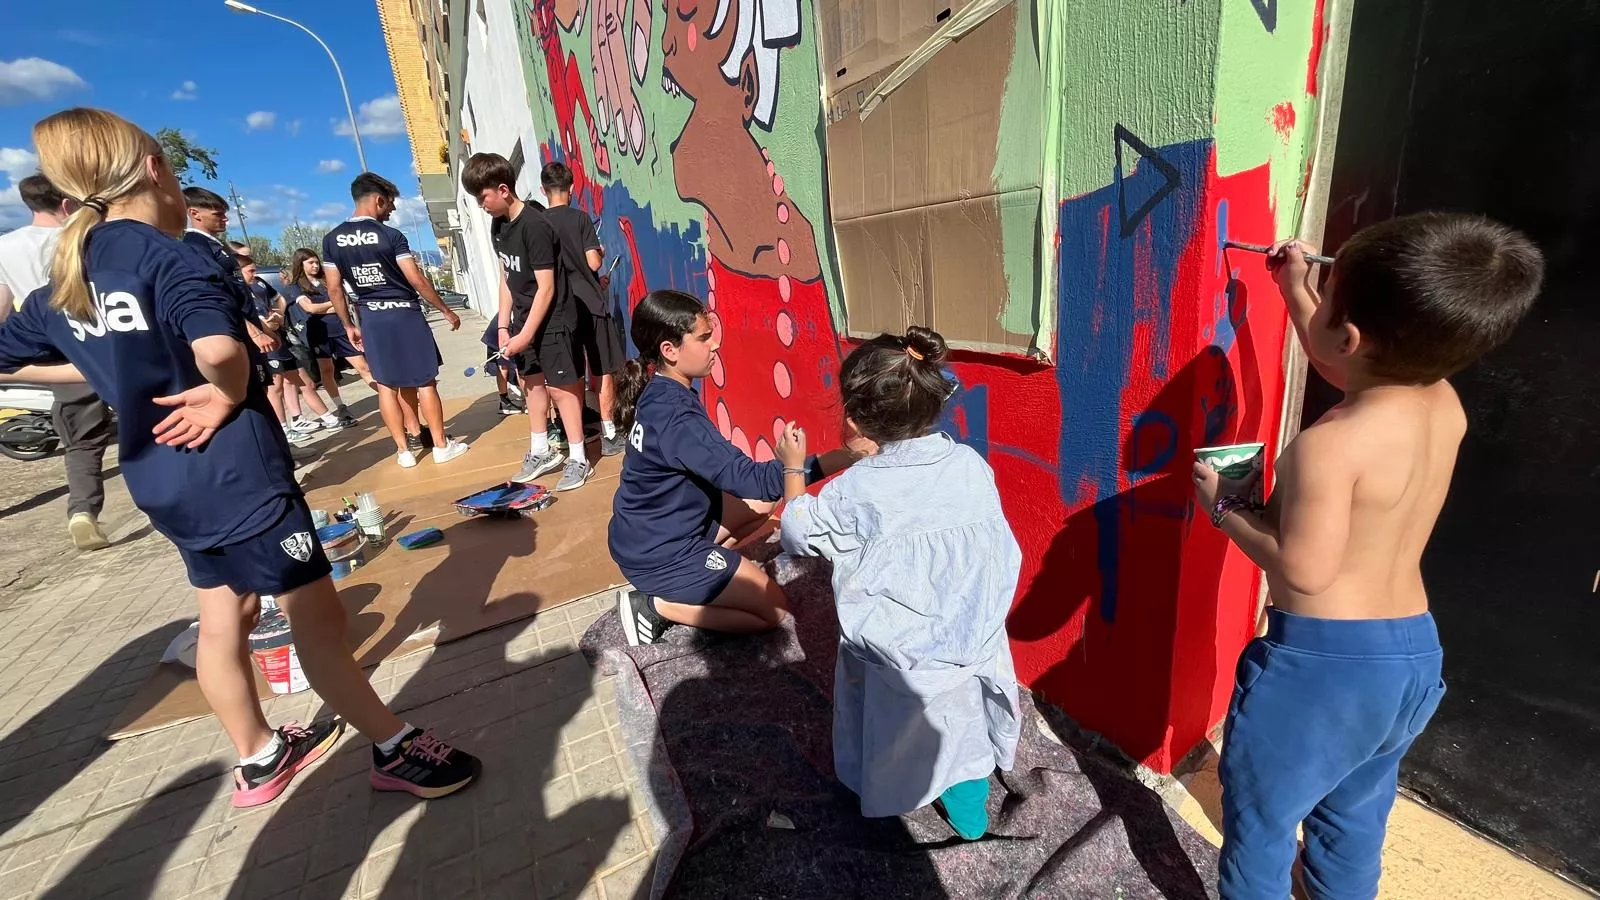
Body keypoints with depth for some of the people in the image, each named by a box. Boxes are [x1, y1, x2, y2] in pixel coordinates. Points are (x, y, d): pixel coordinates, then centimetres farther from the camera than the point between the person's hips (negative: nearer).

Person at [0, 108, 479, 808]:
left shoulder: (64, 281, 9)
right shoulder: (165, 253, -17)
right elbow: (218, 348, -34)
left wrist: (117, 371, 14)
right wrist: (232, 394, -15)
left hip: (157, 476, 9)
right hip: (231, 466, -9)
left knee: (224, 615, 19)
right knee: (316, 613, -2)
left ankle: (259, 759, 35)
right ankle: (396, 750, 11)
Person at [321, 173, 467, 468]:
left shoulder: (332, 239, 4)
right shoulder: (390, 235, -11)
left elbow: (334, 288, 5)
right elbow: (416, 280, -13)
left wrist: (348, 326, 14)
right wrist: (446, 310, -4)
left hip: (372, 318, 5)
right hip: (404, 314, -5)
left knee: (386, 385, 10)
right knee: (425, 382, 3)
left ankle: (404, 449, 15)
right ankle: (442, 445, 8)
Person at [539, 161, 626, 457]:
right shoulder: (579, 218, -7)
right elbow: (593, 263, -13)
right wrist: (601, 253, 9)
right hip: (590, 303, -4)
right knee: (603, 371, 3)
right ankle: (609, 435, 5)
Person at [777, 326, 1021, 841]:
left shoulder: (858, 491, -22)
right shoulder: (972, 464, -10)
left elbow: (798, 530, -4)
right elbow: (1002, 551, -2)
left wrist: (794, 469, 12)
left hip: (901, 659, -4)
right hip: (979, 645, 4)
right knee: (964, 725, 26)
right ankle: (969, 812, 44)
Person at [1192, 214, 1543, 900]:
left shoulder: (1329, 446, -28)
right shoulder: (1445, 406, -3)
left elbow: (1304, 568, -22)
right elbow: (1346, 368, 17)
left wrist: (1224, 505, -10)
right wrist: (1293, 287, 20)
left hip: (1322, 660, -8)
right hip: (1412, 653, 8)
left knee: (1260, 815, 16)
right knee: (1357, 811, 29)